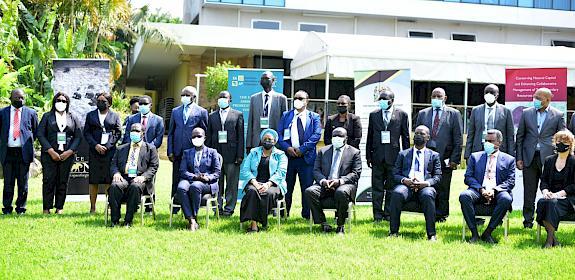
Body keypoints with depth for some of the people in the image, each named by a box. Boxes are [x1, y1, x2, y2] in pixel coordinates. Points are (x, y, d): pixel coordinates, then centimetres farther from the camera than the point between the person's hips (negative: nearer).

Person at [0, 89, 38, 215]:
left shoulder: (31, 113, 6)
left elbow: (36, 131, 13)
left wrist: (28, 142, 6)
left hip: (24, 152, -1)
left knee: (23, 183, 3)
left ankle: (21, 208, 12)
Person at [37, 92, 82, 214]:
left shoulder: (73, 118, 14)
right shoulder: (47, 117, 10)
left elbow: (78, 137, 7)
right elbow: (40, 134, 1)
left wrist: (70, 152, -7)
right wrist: (51, 151, -10)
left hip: (67, 155, 1)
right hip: (49, 154, -1)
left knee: (63, 182, 1)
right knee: (48, 181, -5)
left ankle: (59, 208, 7)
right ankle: (46, 208, -1)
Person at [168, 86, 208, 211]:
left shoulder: (201, 112, 2)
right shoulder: (175, 111, 13)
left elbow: (205, 133, 4)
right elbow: (170, 133, 14)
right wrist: (170, 151, 5)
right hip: (178, 152, 3)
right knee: (176, 180, 4)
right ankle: (175, 204, 11)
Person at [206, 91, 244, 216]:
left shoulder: (238, 115, 6)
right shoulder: (212, 116, 14)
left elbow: (241, 136, 1)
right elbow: (209, 137, 13)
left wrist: (240, 155, -6)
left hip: (231, 154, -3)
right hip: (216, 154, 3)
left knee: (231, 184, 0)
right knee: (217, 184, 4)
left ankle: (229, 208, 6)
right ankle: (218, 208, 11)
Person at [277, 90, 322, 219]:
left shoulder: (314, 117, 7)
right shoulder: (286, 115, 13)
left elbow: (317, 135, -5)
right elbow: (279, 134, 6)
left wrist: (302, 149, -15)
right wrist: (287, 148, -11)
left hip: (306, 157, -2)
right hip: (288, 156, 2)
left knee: (307, 188, -1)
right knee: (286, 188, 6)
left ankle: (306, 215, 8)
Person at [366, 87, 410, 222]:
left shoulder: (401, 114, 4)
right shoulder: (373, 115, 10)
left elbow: (405, 136, 5)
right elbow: (370, 136, 11)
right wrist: (368, 156, 6)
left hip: (394, 156, -2)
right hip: (377, 156, 2)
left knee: (391, 187, 4)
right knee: (377, 187, 4)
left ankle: (389, 214, 13)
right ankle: (377, 215, 10)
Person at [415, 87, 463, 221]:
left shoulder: (454, 114, 5)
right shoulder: (423, 114, 13)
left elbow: (458, 139, 1)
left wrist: (455, 159, -6)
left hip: (444, 158, -2)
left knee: (443, 189, 2)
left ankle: (441, 215, 11)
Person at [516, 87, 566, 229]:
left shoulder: (558, 115, 3)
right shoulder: (527, 113, 8)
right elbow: (520, 136, 10)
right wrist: (519, 157, 4)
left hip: (548, 157, -2)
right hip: (529, 157, 2)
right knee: (529, 191, 4)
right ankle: (528, 220, 13)